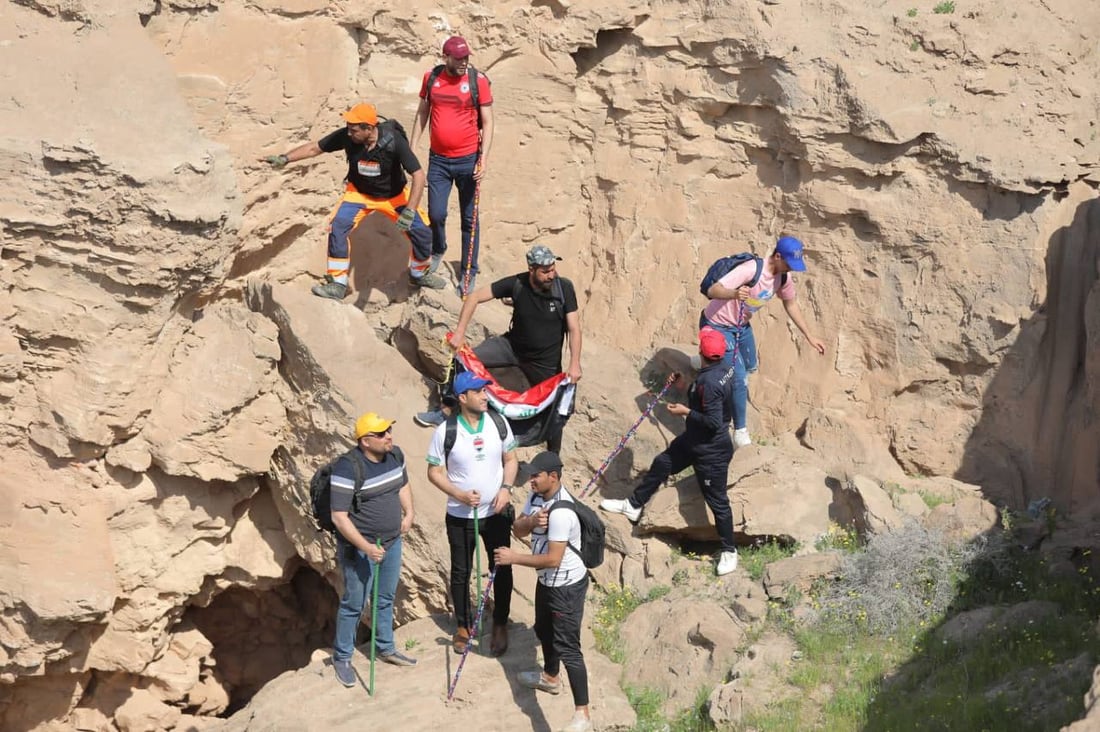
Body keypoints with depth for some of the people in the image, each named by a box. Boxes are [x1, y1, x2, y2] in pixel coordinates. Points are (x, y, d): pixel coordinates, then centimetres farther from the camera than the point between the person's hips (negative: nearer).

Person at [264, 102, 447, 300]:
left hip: (394, 195, -1)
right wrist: (284, 158, -20)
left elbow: (418, 175, -31)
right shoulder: (346, 136, -26)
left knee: (421, 230, -8)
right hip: (359, 193, 1)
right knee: (338, 227, -20)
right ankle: (337, 285, -8)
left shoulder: (393, 141, -33)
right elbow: (314, 148, -12)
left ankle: (419, 274, 23)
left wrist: (409, 212, -37)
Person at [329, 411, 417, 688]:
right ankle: (341, 658, 21)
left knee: (386, 598, 21)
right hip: (360, 548, -7)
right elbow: (339, 517, -25)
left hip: (391, 542, 7)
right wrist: (365, 547, -29)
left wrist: (408, 514, 3)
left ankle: (386, 648, 39)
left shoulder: (395, 455, -3)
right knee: (354, 604, 4)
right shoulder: (347, 469, -26)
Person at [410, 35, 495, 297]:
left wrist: (484, 158, -14)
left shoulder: (478, 80, -8)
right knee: (436, 214, 1)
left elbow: (487, 122, -7)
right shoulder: (431, 78, 1)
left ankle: (468, 273, 15)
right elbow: (422, 114, 13)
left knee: (469, 219, 5)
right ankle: (437, 251, 32)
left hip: (468, 159, -2)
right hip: (438, 159, 2)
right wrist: (412, 148, 9)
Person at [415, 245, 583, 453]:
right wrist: (459, 332, -22)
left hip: (546, 361, -1)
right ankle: (446, 413, 6)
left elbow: (574, 328, -22)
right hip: (512, 345, 1)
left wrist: (574, 364, -33)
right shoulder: (517, 284, -20)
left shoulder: (564, 288, -22)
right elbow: (475, 297, -15)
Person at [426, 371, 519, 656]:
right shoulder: (445, 432, -16)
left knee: (501, 570, 11)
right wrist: (459, 495, -21)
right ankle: (463, 626, 31)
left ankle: (500, 626, 29)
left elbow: (510, 459, 5)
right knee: (460, 573, 12)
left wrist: (506, 488, -11)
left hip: (496, 513, 2)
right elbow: (434, 472, -8)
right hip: (460, 515, -2)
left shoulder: (498, 423, -7)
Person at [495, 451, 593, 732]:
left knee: (567, 646, -10)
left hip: (567, 585, -10)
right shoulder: (537, 496, -2)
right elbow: (518, 530, 1)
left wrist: (514, 558, -23)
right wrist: (531, 521, -22)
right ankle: (550, 677, 55)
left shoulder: (561, 512, -31)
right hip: (547, 580, 10)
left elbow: (553, 559, -30)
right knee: (544, 630, 30)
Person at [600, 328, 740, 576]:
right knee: (662, 464, 24)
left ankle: (729, 551, 22)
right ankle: (634, 505, 43)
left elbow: (714, 422, -32)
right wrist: (688, 387, 4)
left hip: (711, 450, -10)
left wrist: (686, 412, -20)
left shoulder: (709, 383, -34)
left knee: (717, 500, 5)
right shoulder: (725, 366, -7)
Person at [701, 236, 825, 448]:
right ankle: (740, 434, -1)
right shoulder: (751, 270, -33)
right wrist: (734, 293, -63)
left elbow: (791, 304, 11)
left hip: (742, 326, 8)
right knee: (739, 378, -15)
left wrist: (809, 337, 9)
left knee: (749, 368, 26)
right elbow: (713, 290, -41)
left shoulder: (784, 277, -8)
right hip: (718, 325, -8)